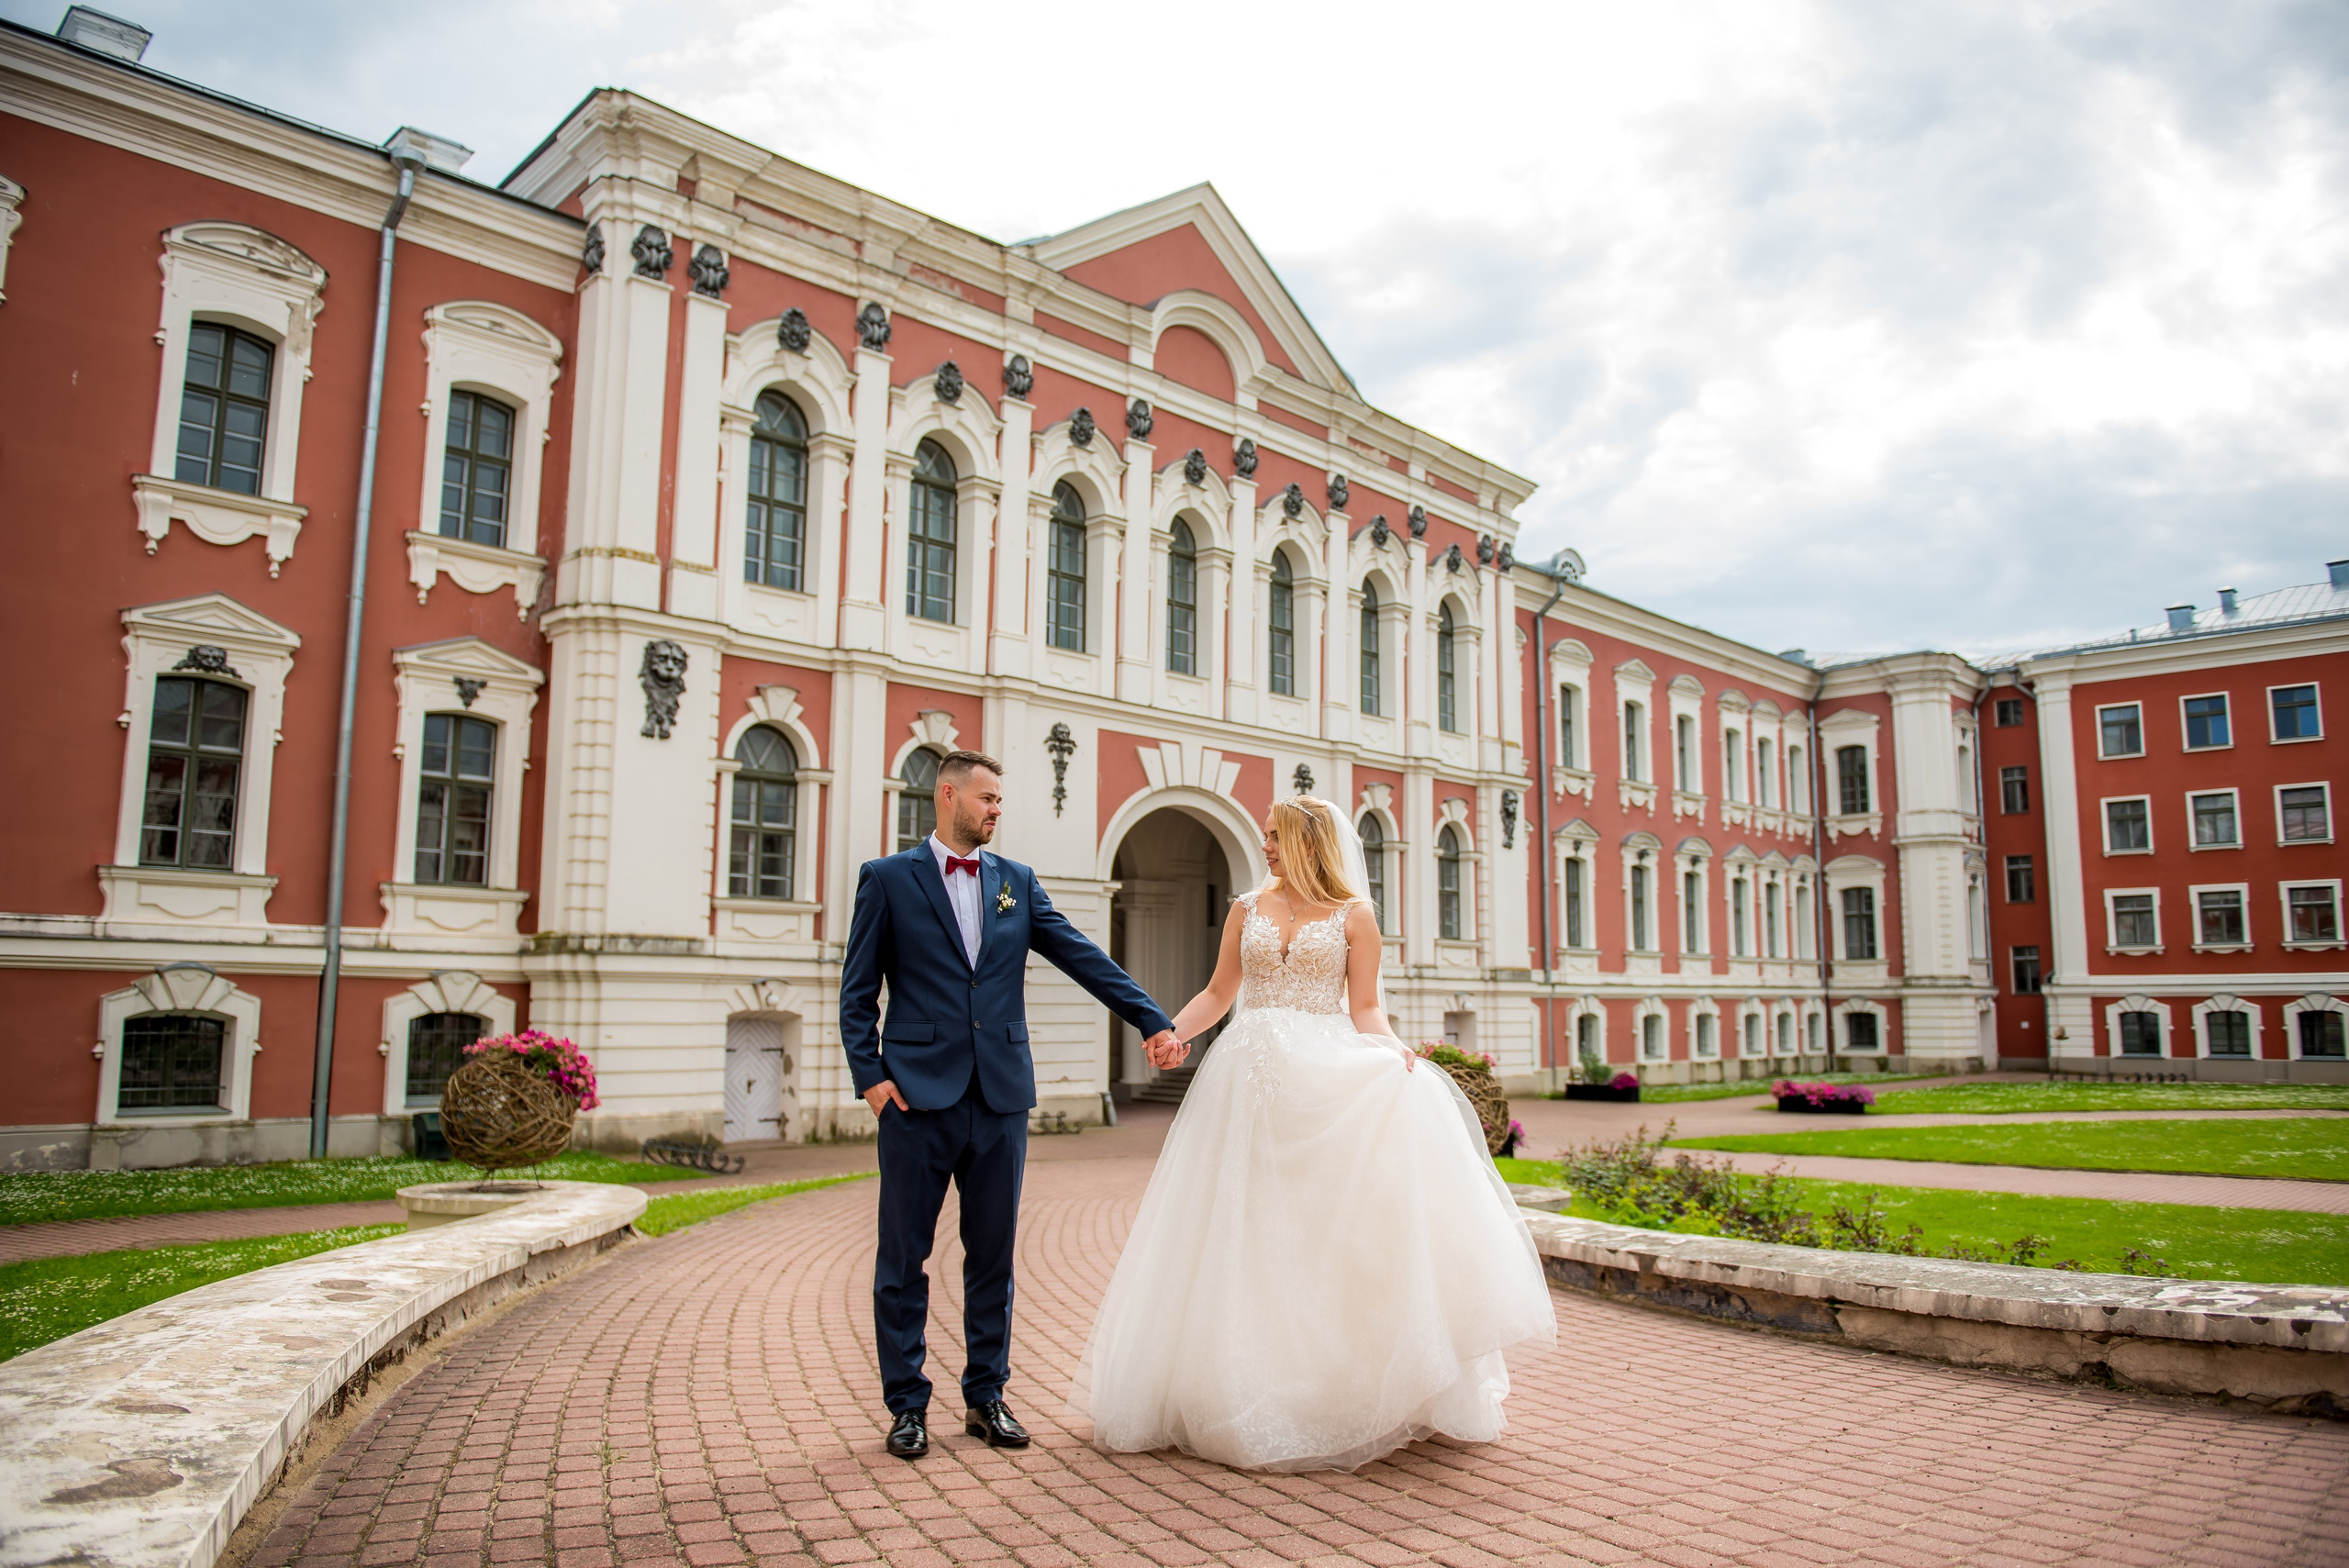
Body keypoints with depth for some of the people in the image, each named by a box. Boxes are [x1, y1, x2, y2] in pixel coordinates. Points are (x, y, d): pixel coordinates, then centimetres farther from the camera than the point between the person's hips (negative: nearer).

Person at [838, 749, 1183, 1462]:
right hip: (918, 1095, -3)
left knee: (993, 1255, 10)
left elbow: (1084, 958, 6)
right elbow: (858, 990, 2)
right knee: (904, 1256, 5)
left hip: (1001, 1096, 3)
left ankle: (986, 1398, 24)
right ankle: (907, 1405, 19)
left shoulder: (1016, 882, 11)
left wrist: (1153, 1021, -2)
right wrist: (869, 1074, -8)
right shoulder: (886, 879, 3)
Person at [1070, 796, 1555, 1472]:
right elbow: (1218, 992, 12)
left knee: (1333, 1224, -9)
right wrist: (1171, 1029, -4)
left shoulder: (1353, 917, 4)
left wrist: (1393, 1048, -18)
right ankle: (1251, 1387, 15)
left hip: (1329, 1078, -3)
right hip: (1252, 1078, 3)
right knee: (1247, 1225, 3)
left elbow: (1365, 1010, 1)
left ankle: (1339, 1385, 3)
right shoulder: (1247, 909, 12)